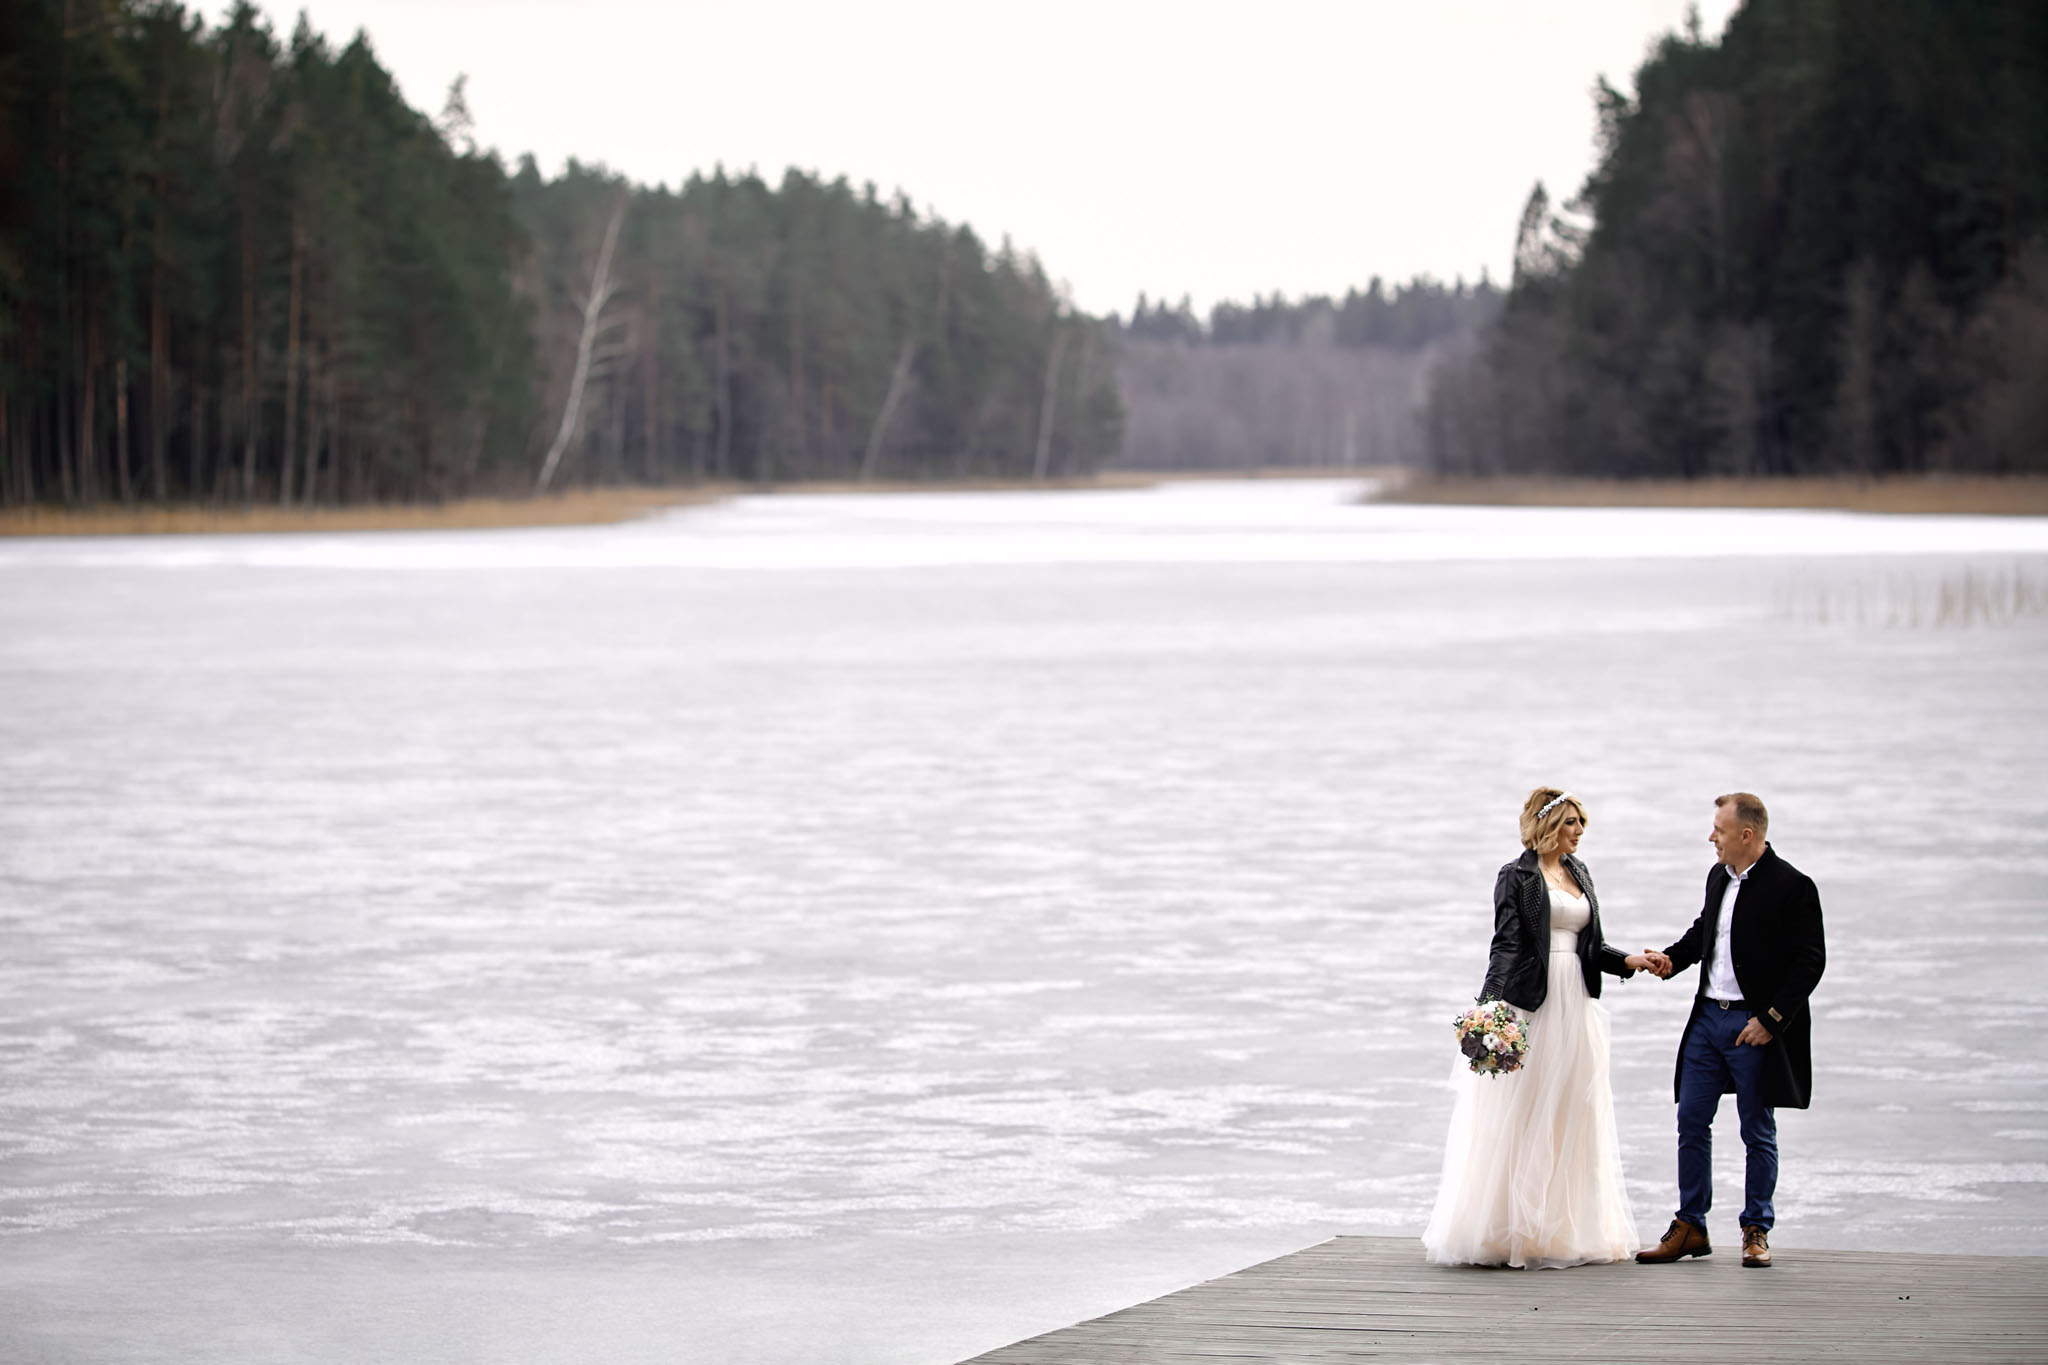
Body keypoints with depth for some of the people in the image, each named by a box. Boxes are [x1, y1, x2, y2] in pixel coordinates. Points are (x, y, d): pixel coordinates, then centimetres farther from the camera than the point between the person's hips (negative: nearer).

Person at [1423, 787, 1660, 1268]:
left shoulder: (1579, 874, 17)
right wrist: (1494, 1007, -22)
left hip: (1575, 1007, 7)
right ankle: (1510, 1232, -3)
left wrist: (1628, 962, 2)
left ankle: (1568, 1229, 13)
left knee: (1573, 1120, 7)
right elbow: (1506, 945, -11)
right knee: (1521, 1119, -6)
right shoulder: (1517, 877, -3)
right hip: (1530, 1006, -7)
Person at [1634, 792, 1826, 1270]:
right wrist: (1672, 958, 5)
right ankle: (1690, 1227, 14)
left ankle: (1756, 1232, 14)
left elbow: (1810, 961, -13)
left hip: (1756, 1026, -7)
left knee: (1758, 1133, 4)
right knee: (1691, 1122, 6)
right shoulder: (1718, 877, 9)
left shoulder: (1791, 886, -13)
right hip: (1708, 1017, 7)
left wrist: (1770, 1019, -16)